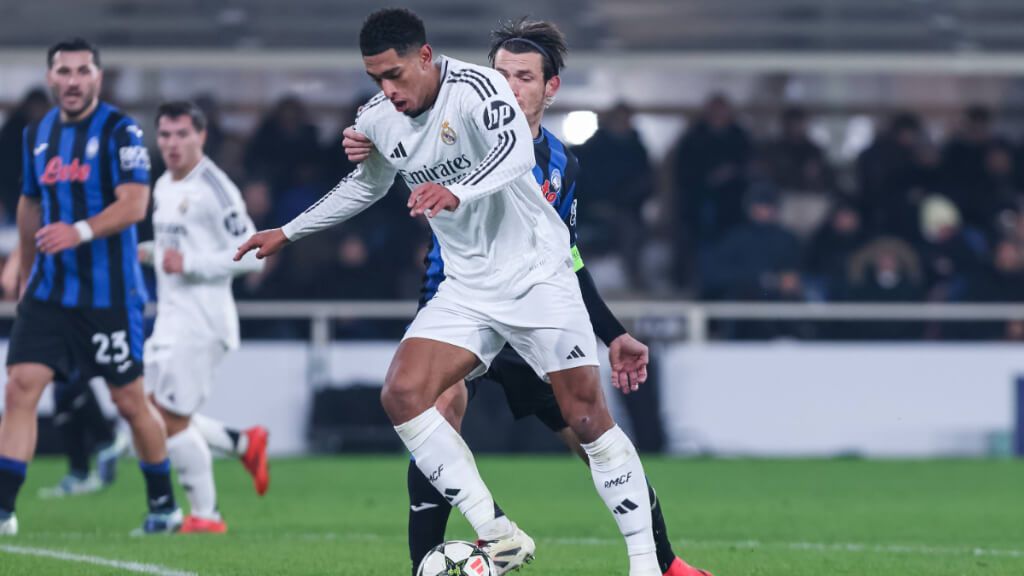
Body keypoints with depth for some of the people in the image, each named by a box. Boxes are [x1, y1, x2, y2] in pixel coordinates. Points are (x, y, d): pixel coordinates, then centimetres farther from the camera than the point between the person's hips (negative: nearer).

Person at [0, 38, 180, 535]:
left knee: (130, 399, 3)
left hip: (108, 293, -5)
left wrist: (81, 231, -32)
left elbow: (134, 204, -18)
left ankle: (164, 505, 21)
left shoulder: (121, 131, -8)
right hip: (48, 290, 5)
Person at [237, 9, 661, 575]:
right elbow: (365, 184, 23)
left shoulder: (475, 88, -19)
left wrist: (456, 192, -57)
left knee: (587, 416, -10)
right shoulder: (377, 120, 1)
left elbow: (515, 150, -39)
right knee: (401, 394, -14)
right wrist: (287, 233, 26)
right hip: (467, 288, 6)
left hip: (536, 272, -6)